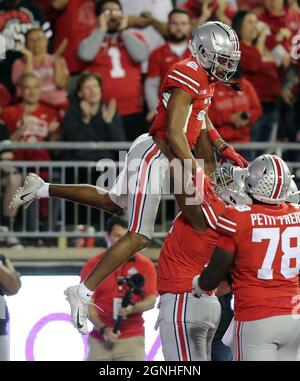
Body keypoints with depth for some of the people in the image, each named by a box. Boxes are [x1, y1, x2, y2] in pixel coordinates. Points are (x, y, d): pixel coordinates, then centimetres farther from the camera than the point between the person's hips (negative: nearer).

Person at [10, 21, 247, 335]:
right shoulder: (186, 78, -21)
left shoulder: (205, 78, 11)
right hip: (155, 156, -10)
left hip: (160, 154, 10)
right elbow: (174, 133, -24)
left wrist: (225, 150, 16)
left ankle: (42, 189, 31)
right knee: (139, 237, -9)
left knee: (112, 202, 26)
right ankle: (83, 293, -6)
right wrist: (195, 173, -22)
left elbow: (201, 121, 27)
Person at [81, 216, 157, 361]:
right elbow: (87, 304, -1)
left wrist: (133, 309, -21)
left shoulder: (144, 265, 2)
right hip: (100, 339, 1)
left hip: (132, 339, -1)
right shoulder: (92, 266, 3)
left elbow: (151, 300, 0)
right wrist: (103, 329, -14)